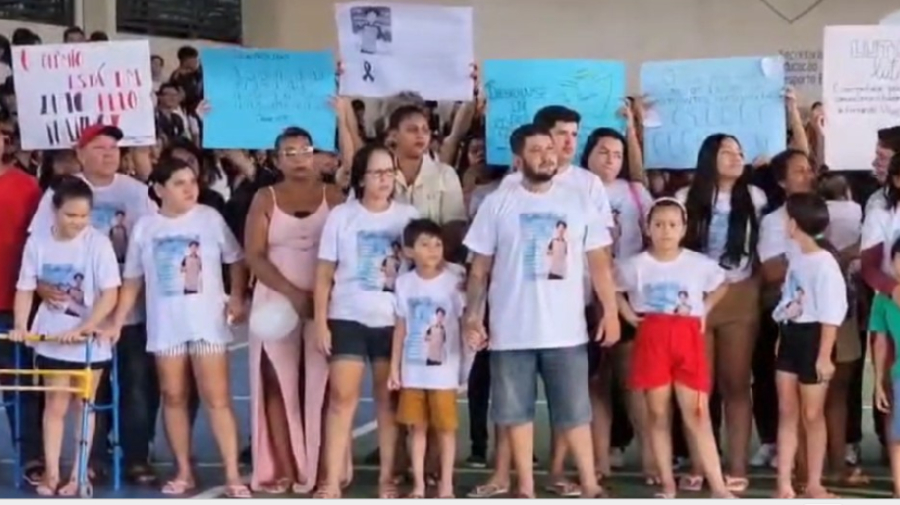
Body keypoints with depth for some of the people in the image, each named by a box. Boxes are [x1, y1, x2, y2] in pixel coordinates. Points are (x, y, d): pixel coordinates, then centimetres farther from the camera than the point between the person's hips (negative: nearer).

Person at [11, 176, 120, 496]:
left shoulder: (98, 243, -13)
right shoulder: (37, 243, -6)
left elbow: (110, 294, -17)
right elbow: (25, 289, -1)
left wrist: (83, 329, -24)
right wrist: (21, 326, -15)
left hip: (90, 340, -2)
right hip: (51, 338, 2)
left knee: (84, 404, 8)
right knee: (55, 404, 6)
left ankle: (78, 475, 14)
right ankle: (52, 473, 11)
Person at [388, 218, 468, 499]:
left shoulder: (455, 280, -7)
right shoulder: (404, 283, 2)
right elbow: (400, 328, 7)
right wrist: (394, 367, 6)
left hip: (444, 370, -3)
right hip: (412, 370, 3)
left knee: (445, 427, 3)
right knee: (417, 427, 9)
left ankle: (446, 485, 13)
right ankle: (418, 485, 18)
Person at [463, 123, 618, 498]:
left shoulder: (578, 202, 4)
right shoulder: (497, 204, 2)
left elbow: (599, 263, 5)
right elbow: (479, 269, 3)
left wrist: (611, 312, -3)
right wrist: (472, 318, -4)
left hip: (566, 329, 0)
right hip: (511, 330, 0)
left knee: (574, 411, 3)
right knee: (516, 410, 6)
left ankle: (590, 485, 8)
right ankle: (526, 488, 14)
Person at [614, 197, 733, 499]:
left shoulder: (699, 264, 2)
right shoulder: (636, 265, -1)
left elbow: (720, 286, 20)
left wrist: (704, 311, 8)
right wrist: (627, 314, 0)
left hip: (688, 340, 0)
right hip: (652, 340, 0)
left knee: (697, 414, -4)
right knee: (658, 414, 4)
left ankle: (718, 486, -5)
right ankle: (667, 484, 12)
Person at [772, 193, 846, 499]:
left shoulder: (824, 263, -17)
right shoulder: (796, 258, 9)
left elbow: (831, 314, -17)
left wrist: (825, 355, -19)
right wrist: (782, 336, 15)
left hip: (812, 339, -8)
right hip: (790, 338, 8)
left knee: (812, 415, 4)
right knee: (787, 412, 6)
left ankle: (813, 483, 16)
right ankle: (784, 483, 8)